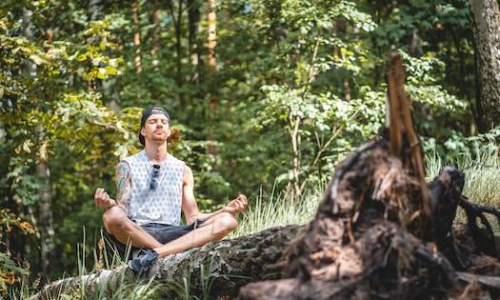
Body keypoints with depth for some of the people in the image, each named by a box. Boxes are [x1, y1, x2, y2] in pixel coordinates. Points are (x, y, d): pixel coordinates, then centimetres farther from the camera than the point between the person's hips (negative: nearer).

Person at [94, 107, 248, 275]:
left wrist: (226, 210, 1)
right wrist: (109, 204, -22)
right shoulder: (127, 166, 13)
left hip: (171, 234, 3)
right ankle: (176, 254, -28)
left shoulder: (182, 170, 21)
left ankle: (154, 253, -35)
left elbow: (193, 218, 17)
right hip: (136, 236, -3)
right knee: (112, 216, -37)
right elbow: (122, 209, 2)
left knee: (227, 221, -21)